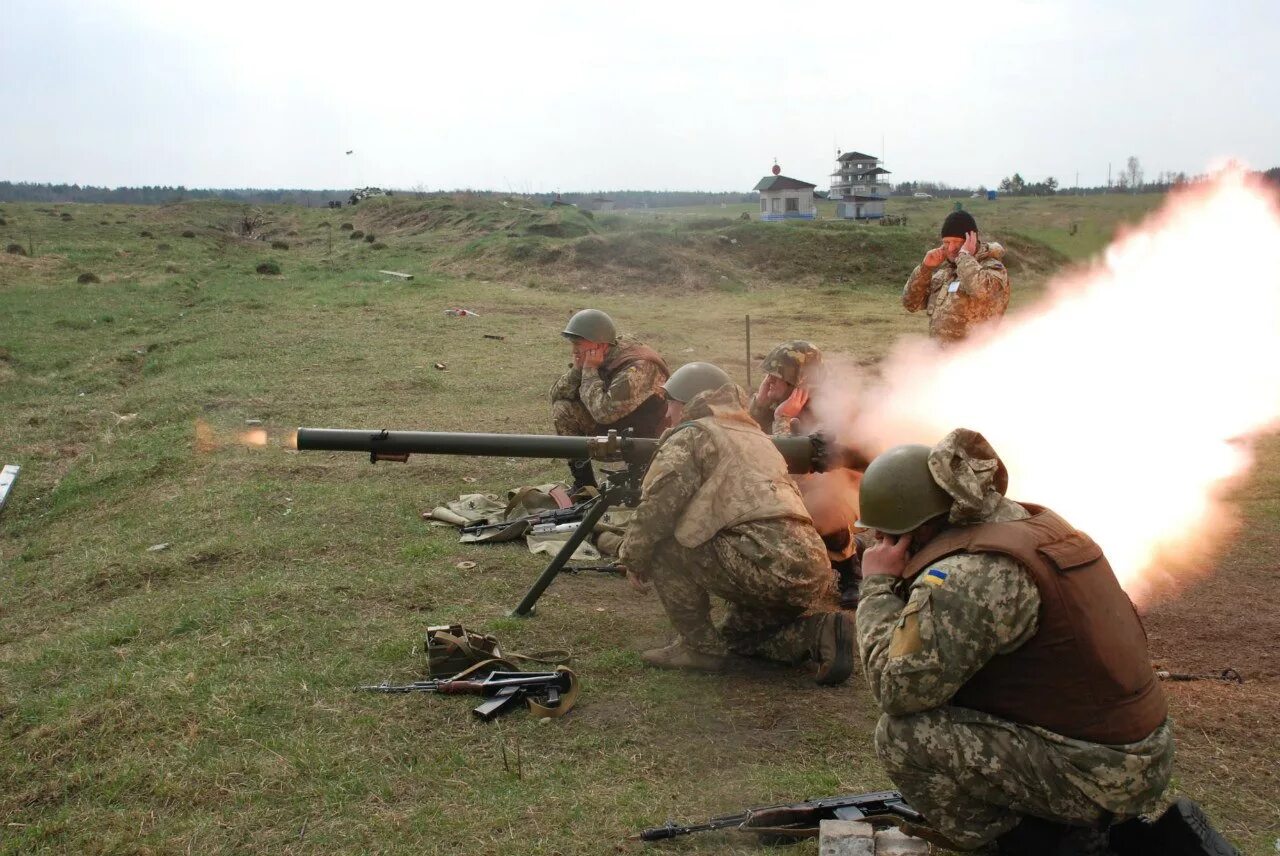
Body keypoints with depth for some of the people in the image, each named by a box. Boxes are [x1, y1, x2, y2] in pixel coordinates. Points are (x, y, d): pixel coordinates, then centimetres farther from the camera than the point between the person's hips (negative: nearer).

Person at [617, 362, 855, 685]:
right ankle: (818, 631, 8)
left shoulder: (691, 435, 5)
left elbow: (657, 506, -4)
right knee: (737, 634, 30)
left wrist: (633, 559, 10)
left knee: (664, 546, 5)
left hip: (765, 564, -9)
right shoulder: (755, 435, 29)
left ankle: (700, 646, 6)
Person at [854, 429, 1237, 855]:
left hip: (1095, 775, -9)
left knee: (903, 734, -15)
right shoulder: (1036, 523, 6)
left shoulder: (971, 574, -24)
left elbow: (898, 687, -23)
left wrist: (878, 586, -12)